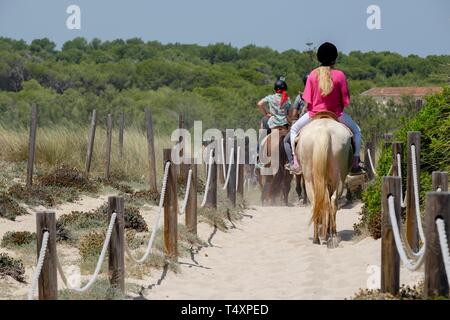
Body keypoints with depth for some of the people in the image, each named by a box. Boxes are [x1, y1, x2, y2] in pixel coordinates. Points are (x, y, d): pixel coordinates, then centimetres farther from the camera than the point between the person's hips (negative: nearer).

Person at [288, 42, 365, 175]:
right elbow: (345, 100, -8)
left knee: (294, 129, 25)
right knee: (356, 131, 23)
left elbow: (308, 100, -7)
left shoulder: (313, 74, -6)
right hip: (336, 113, -1)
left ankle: (296, 161, 12)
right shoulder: (339, 75, -10)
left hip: (314, 114, 1)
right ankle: (355, 164, 14)